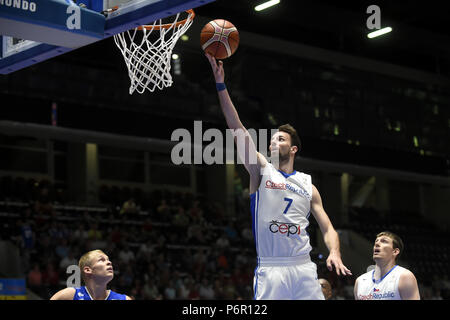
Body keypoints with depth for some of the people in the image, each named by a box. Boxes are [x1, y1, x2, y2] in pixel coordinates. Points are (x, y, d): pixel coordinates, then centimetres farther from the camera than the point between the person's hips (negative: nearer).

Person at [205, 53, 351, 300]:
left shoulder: (308, 185, 15)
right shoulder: (261, 171, 9)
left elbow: (327, 228, 13)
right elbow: (237, 129, -1)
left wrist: (334, 253, -10)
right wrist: (221, 85, -8)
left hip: (303, 268, 2)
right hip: (270, 268, -2)